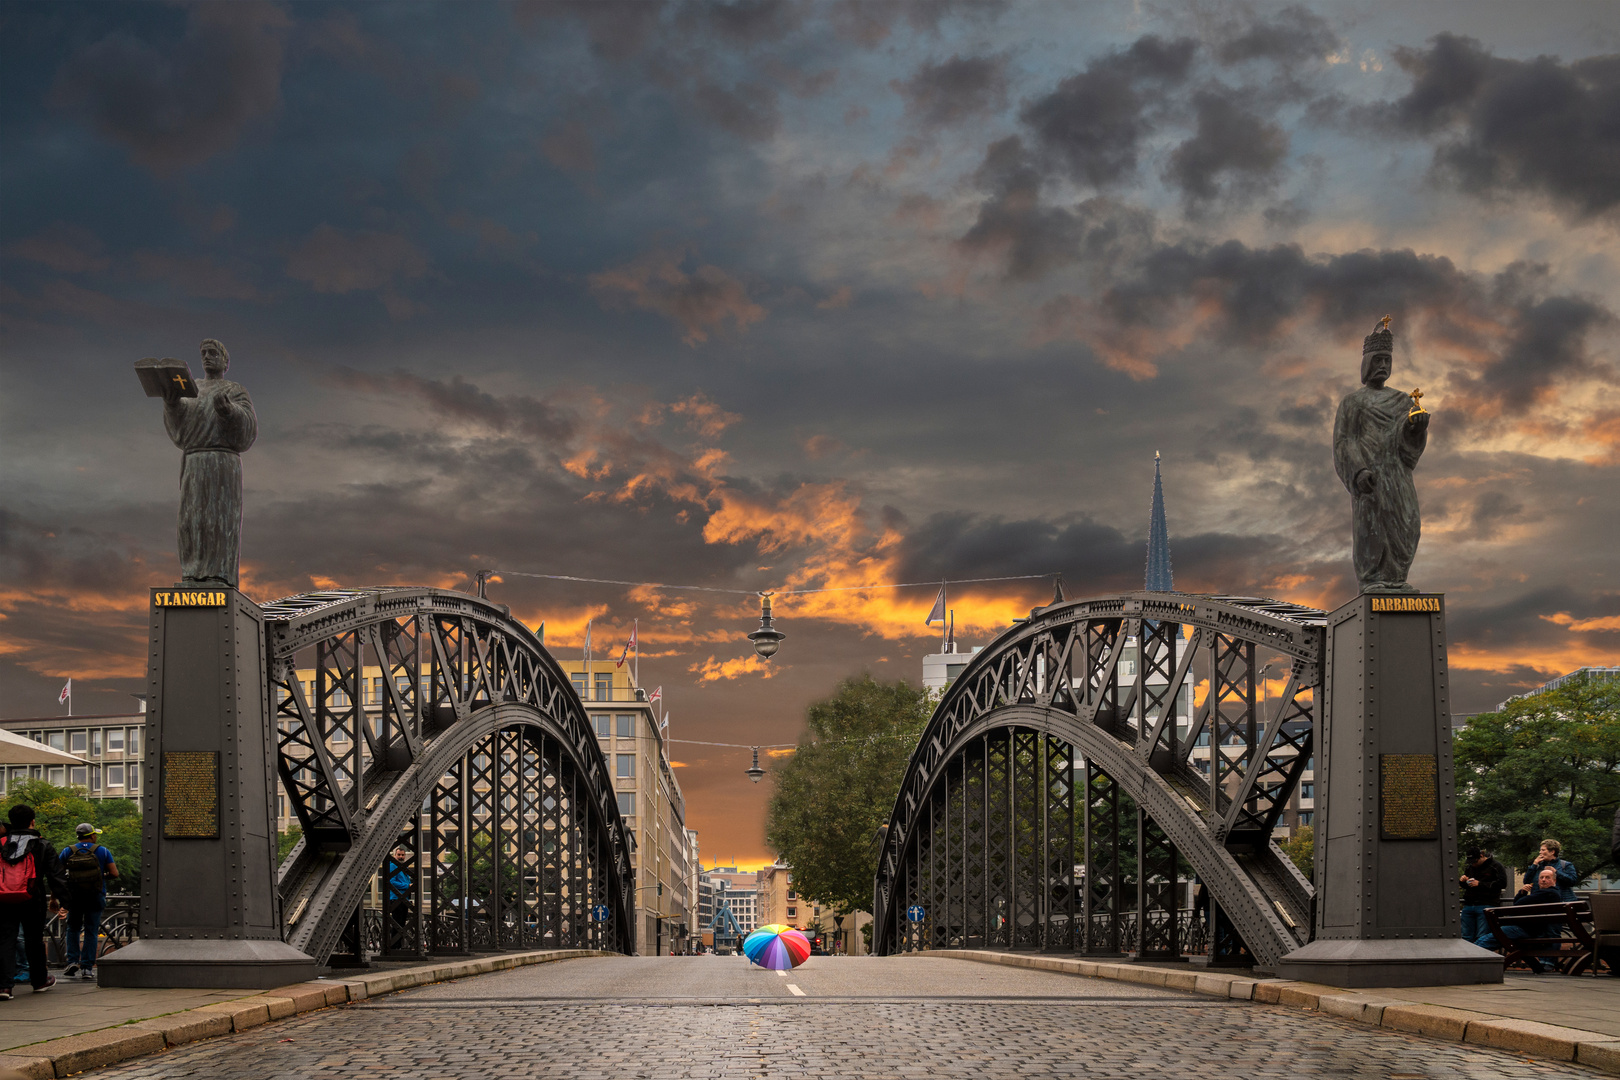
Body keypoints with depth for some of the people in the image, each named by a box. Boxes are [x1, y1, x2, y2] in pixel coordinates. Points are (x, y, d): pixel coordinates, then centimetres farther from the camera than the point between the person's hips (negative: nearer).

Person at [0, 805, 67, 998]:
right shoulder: (42, 846, 1)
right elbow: (56, 873, 1)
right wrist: (56, 897, 12)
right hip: (32, 902, -1)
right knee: (34, 940, 14)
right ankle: (40, 981, 29)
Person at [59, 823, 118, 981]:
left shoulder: (67, 851, -1)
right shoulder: (102, 851, -4)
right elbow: (114, 873, -7)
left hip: (74, 897, 1)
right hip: (96, 897, -1)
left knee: (73, 929, 17)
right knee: (91, 932, 5)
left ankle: (72, 961, 3)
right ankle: (87, 968, 2)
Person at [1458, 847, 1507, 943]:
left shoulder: (1496, 866, 1)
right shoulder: (1470, 868, 21)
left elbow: (1502, 883, -12)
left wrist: (1480, 884, -12)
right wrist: (1462, 880, 7)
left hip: (1485, 905, -6)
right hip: (1468, 905, 6)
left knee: (1482, 938, -9)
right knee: (1466, 937, 3)